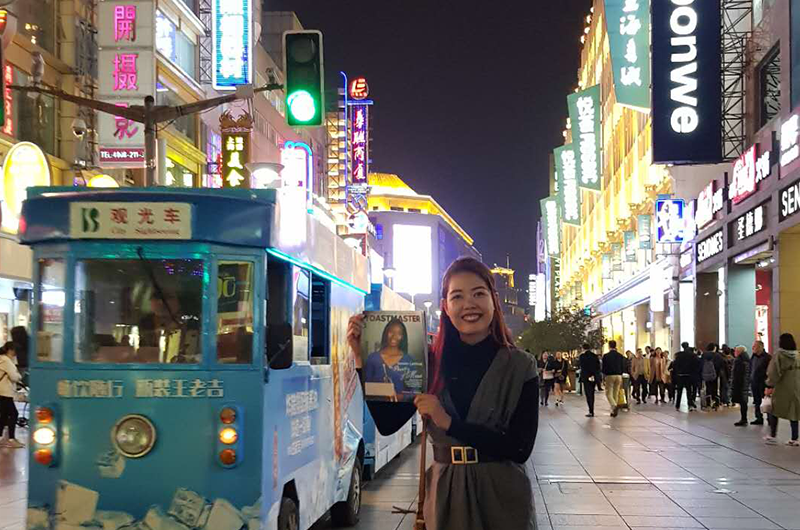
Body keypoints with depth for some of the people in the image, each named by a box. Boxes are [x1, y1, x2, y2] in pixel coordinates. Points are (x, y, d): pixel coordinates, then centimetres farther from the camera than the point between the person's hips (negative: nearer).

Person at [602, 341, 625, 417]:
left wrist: (605, 374, 15)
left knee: (608, 393, 2)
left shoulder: (606, 356, -8)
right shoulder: (620, 356, 3)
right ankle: (614, 411, 13)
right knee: (616, 393, 11)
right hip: (618, 376, 4)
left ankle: (614, 406, -24)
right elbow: (623, 367, 6)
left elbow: (604, 367, -5)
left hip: (609, 376, -4)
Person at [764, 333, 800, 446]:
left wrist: (769, 386, -4)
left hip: (781, 390, -4)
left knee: (774, 411, 10)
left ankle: (772, 436, 11)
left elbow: (774, 373, -12)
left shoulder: (779, 356, -12)